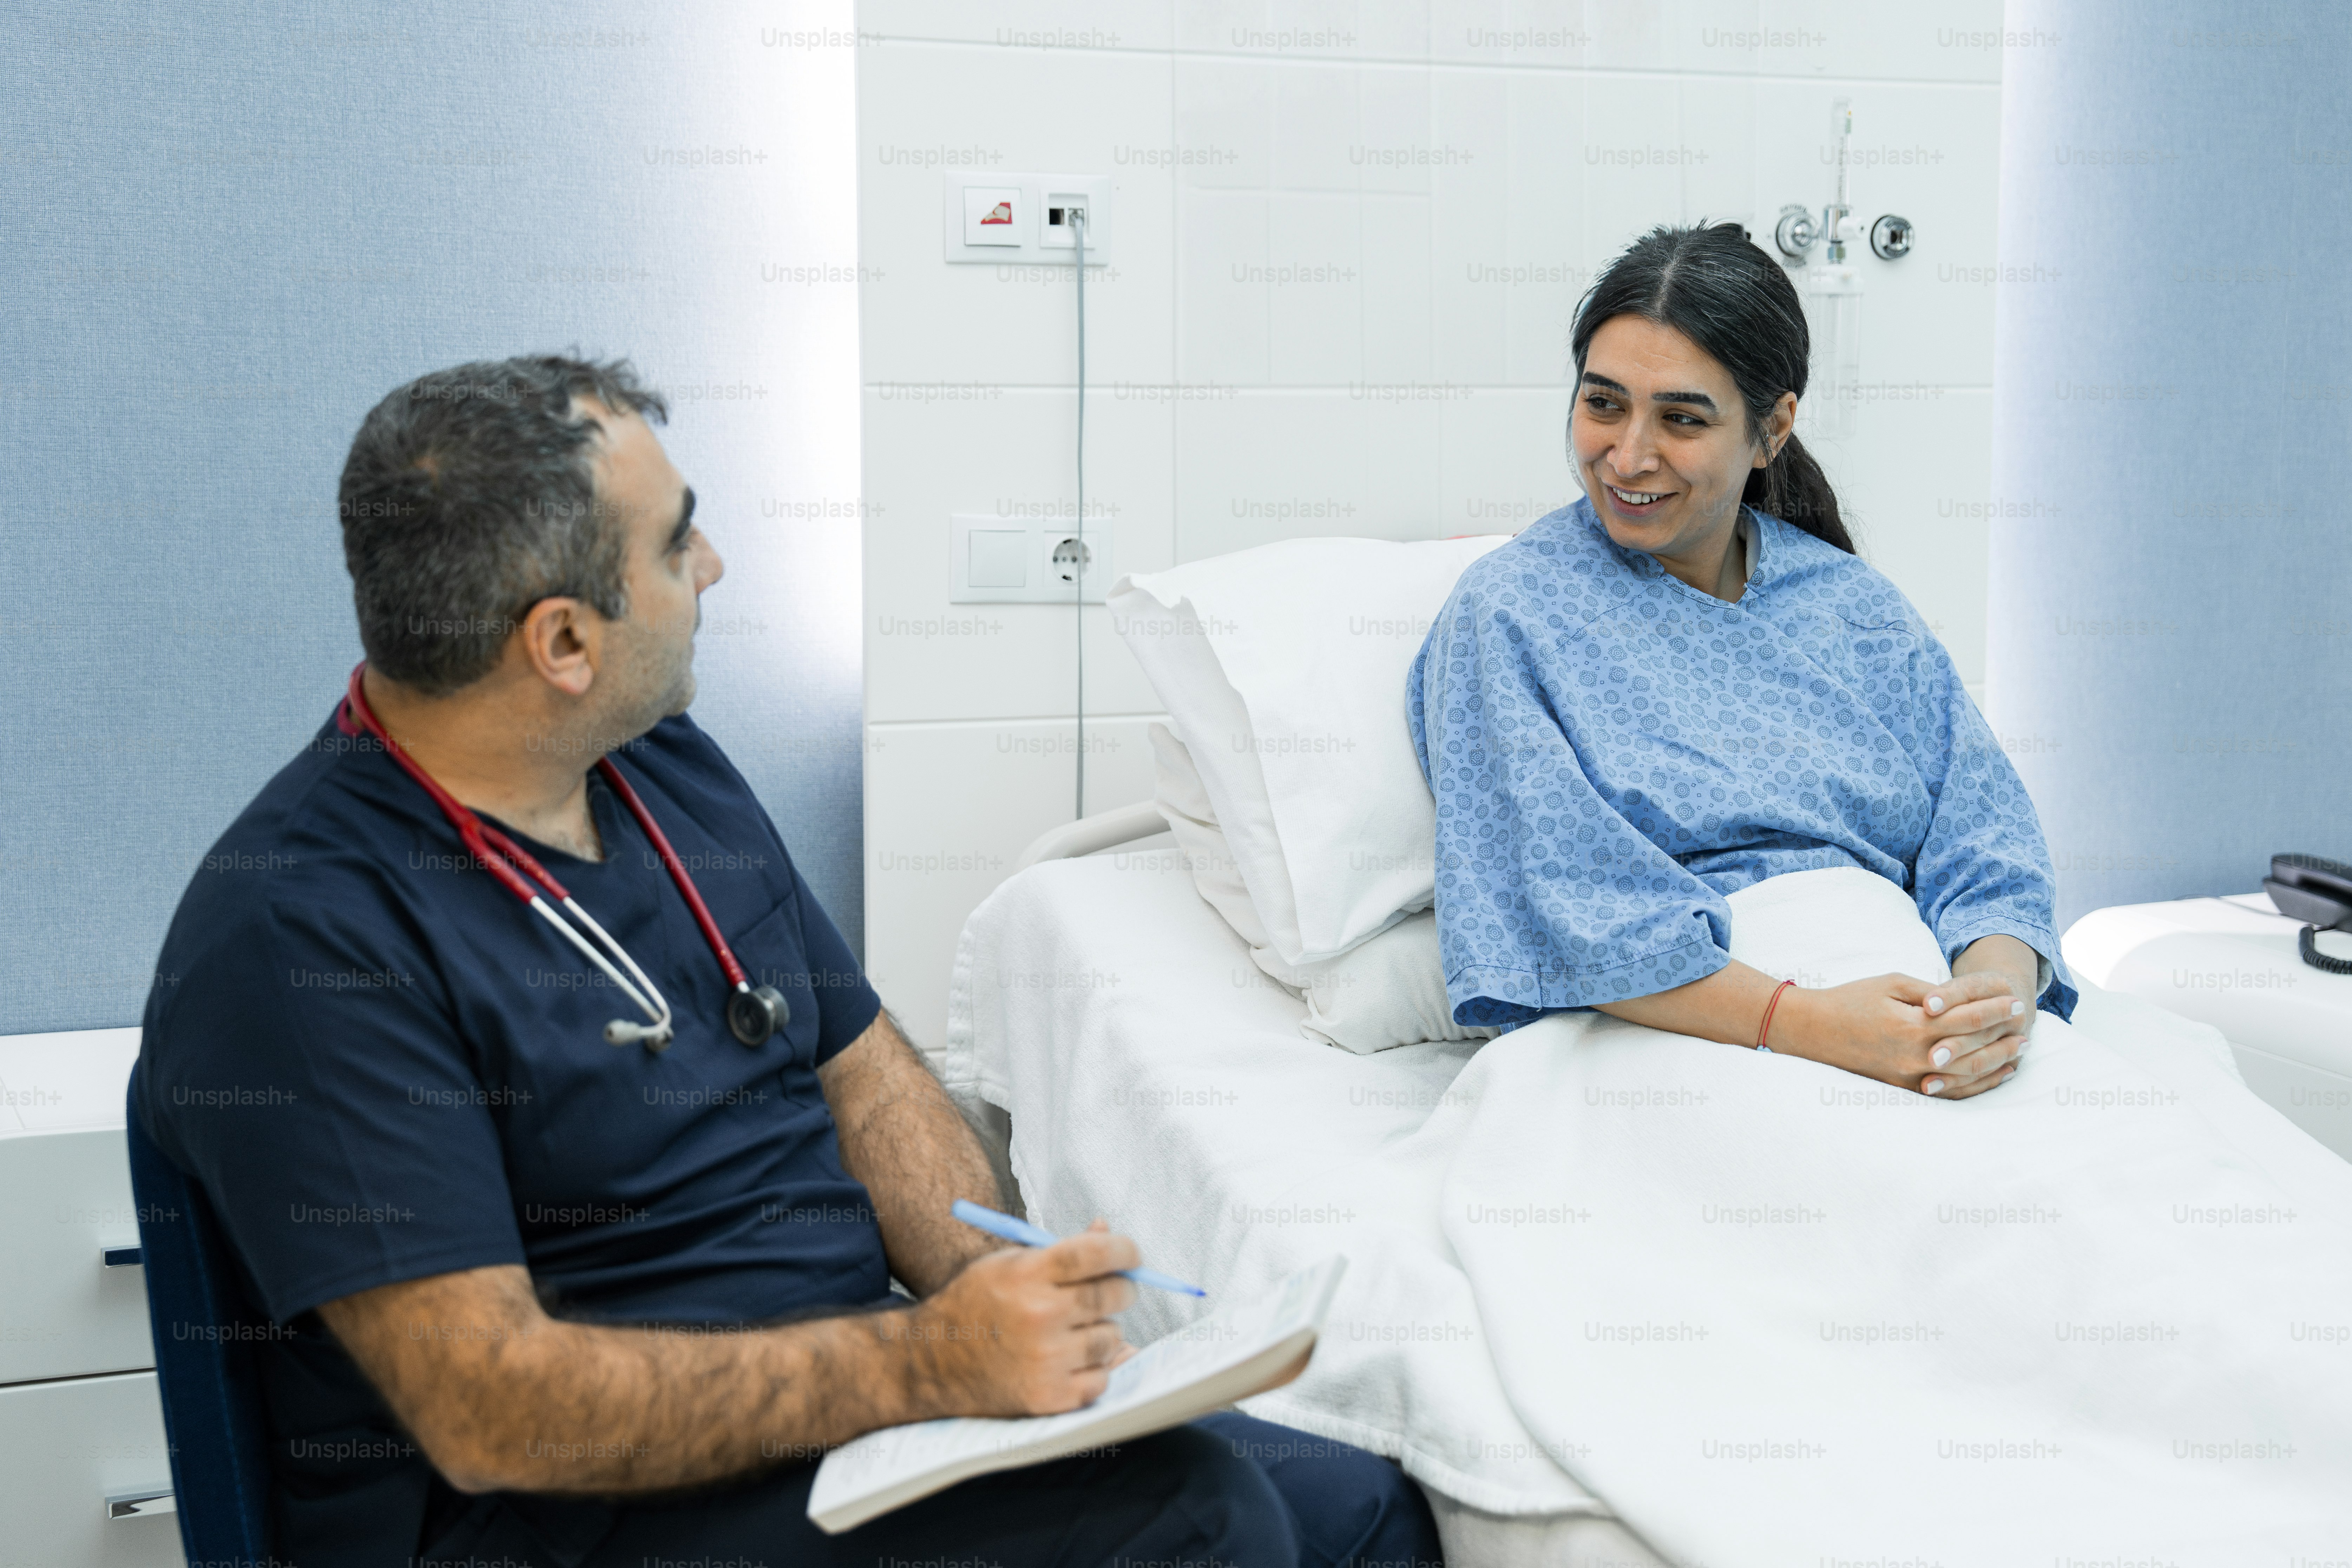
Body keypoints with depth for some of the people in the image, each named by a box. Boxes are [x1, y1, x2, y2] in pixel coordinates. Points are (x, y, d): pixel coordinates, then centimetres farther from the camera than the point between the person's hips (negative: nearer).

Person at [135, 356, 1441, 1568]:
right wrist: (927, 1363, -28)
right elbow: (486, 1409, -23)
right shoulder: (297, 940, -18)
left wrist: (1006, 1300, -7)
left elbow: (866, 1076, 13)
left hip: (853, 1399, 8)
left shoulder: (671, 768, 10)